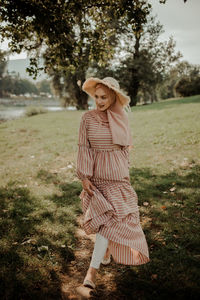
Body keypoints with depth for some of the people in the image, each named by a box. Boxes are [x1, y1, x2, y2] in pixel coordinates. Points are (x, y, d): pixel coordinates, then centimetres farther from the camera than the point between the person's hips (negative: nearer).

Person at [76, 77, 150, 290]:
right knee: (107, 217, -4)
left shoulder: (122, 117, 0)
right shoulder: (88, 117, -7)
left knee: (112, 217, -3)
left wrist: (125, 171, 12)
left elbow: (125, 145, 10)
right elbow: (84, 147, -7)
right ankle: (106, 252, 24)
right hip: (96, 175, -2)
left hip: (118, 175, 2)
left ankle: (92, 271, 3)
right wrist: (84, 177, -11)